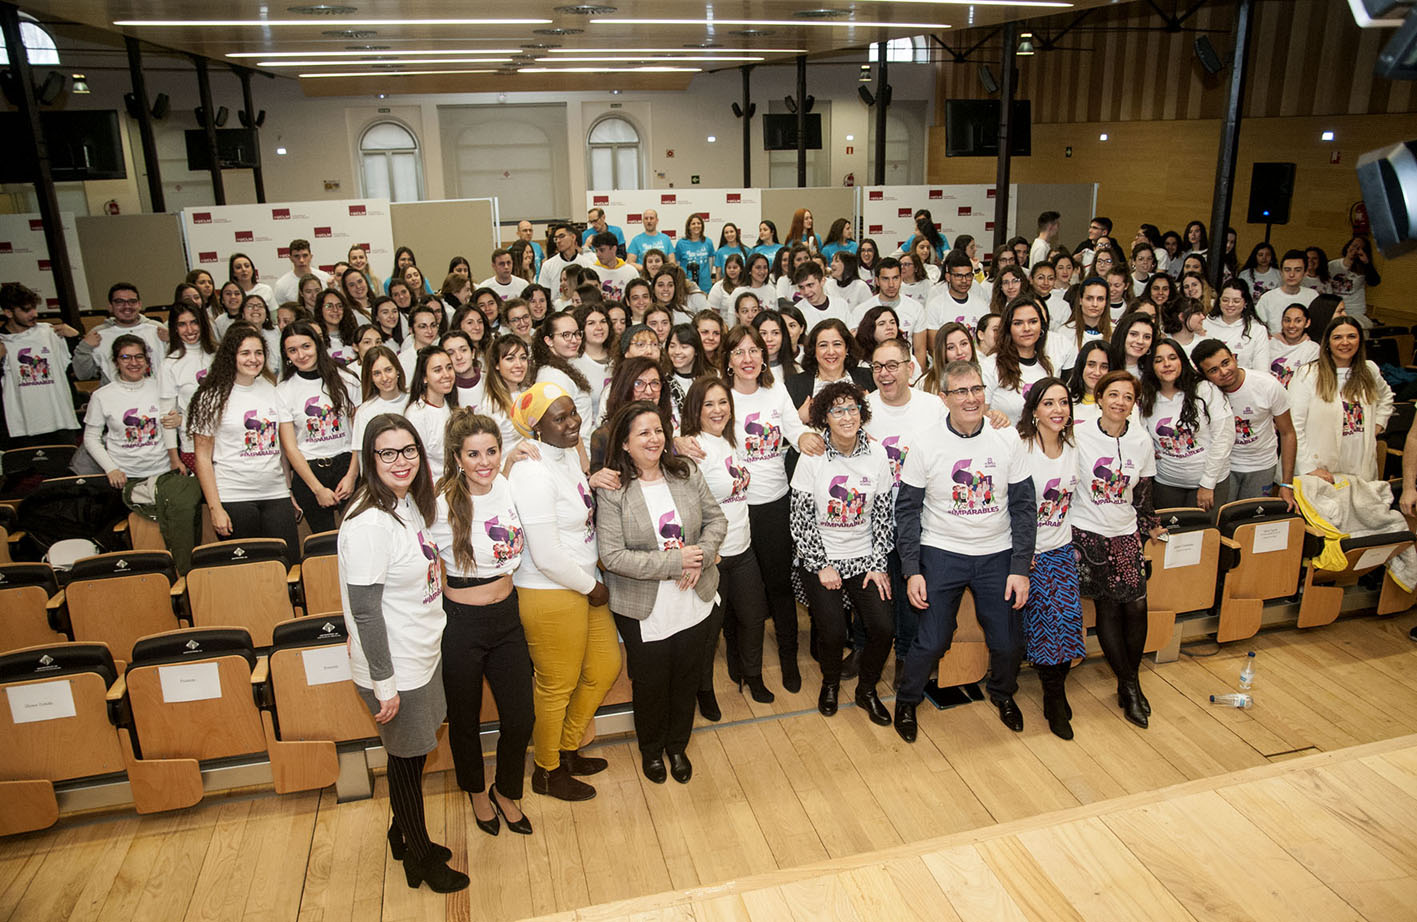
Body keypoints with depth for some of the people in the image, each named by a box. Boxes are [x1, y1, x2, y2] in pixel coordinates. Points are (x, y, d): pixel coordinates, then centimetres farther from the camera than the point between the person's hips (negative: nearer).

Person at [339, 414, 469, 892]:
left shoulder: (410, 502, 3)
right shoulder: (368, 522, -26)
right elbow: (365, 611, -24)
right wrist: (384, 684, -20)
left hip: (424, 654, 8)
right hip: (396, 670, -8)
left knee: (413, 754, 23)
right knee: (406, 761, 11)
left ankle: (404, 833, 45)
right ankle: (419, 858, 31)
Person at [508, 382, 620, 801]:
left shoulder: (568, 453, 4)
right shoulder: (533, 472, -24)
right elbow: (546, 556, -24)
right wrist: (591, 587, -12)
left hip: (585, 584, 9)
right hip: (550, 595, -9)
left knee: (606, 665, 21)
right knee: (557, 686, 9)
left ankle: (568, 749, 42)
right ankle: (546, 771, 34)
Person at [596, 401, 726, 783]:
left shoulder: (687, 473, -3)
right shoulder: (612, 491, -17)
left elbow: (716, 519, 4)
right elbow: (612, 556, -21)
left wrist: (701, 556, -15)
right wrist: (675, 561, -23)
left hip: (695, 604, 4)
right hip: (645, 612, -4)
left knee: (688, 679, 19)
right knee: (651, 683, 15)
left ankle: (677, 745, 46)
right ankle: (651, 749, 44)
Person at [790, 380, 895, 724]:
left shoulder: (876, 454, -3)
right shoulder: (812, 457, -11)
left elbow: (884, 514, 2)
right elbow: (801, 518, -8)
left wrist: (878, 564, -1)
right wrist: (821, 566, -9)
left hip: (864, 558, 3)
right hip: (819, 559, -2)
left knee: (884, 627, -9)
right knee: (833, 633, -13)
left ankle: (867, 690, 20)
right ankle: (830, 683, 22)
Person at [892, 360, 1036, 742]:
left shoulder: (1007, 440, -3)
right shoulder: (926, 446, -7)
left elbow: (1023, 506, 1)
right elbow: (907, 509, -2)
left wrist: (1021, 568, -4)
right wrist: (912, 570, -7)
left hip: (997, 554, 2)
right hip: (941, 554, -2)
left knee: (1008, 643, 5)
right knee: (932, 641, -3)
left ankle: (1002, 693, 39)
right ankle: (906, 701, 26)